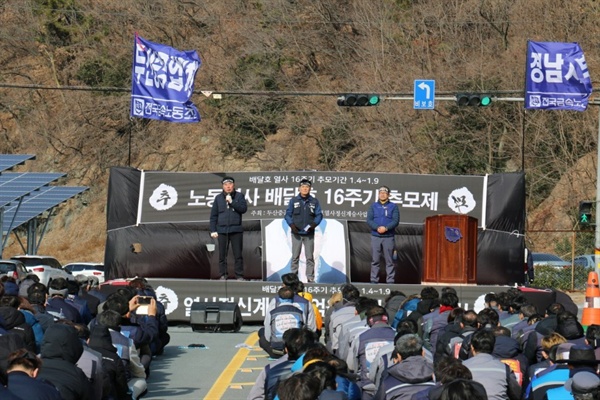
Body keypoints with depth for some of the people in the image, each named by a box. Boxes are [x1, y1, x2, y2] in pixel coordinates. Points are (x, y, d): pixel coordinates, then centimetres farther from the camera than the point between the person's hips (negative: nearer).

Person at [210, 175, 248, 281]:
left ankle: (239, 275, 3)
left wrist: (232, 202, -15)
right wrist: (213, 230, 2)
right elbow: (213, 215, 9)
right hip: (222, 230, 2)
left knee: (238, 254, -2)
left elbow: (244, 208, -7)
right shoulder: (218, 198, 10)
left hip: (236, 230, -1)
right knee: (222, 255, 3)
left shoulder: (239, 196, 7)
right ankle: (223, 275, 9)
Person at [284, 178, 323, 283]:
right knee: (295, 256, 3)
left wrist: (314, 224, -14)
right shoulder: (294, 201, 3)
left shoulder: (314, 201, 4)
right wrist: (292, 225, -11)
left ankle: (310, 278, 5)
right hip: (296, 233, 0)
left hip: (309, 234, 0)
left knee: (310, 257, 2)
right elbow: (288, 214, 4)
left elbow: (319, 215, 3)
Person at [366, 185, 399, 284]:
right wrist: (377, 228, -16)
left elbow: (396, 220, -4)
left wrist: (386, 228, -19)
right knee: (375, 260, 2)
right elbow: (369, 220, 1)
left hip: (388, 237, -1)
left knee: (389, 260, -1)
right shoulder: (373, 206, 10)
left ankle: (390, 281, 2)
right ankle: (374, 280, 7)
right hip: (375, 236, 1)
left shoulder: (393, 207, 6)